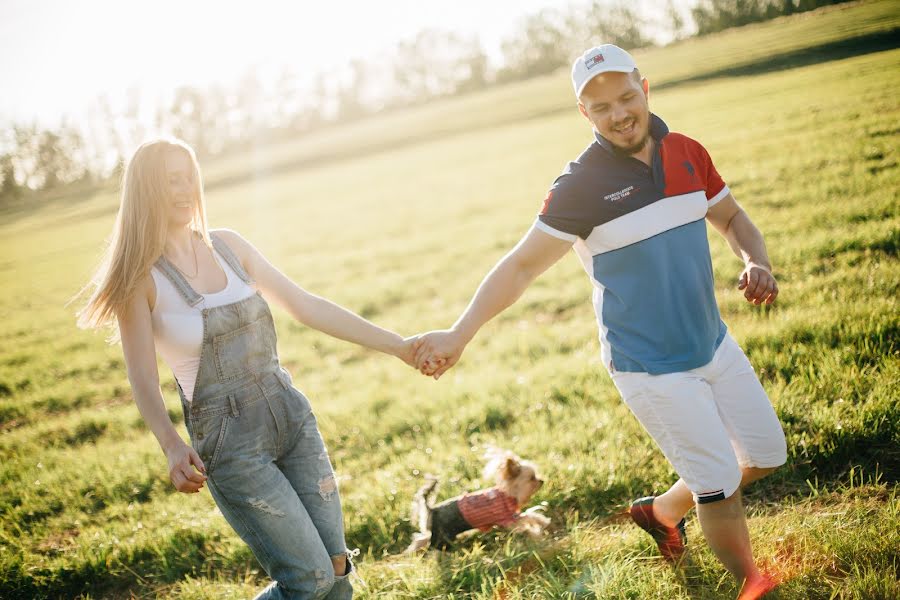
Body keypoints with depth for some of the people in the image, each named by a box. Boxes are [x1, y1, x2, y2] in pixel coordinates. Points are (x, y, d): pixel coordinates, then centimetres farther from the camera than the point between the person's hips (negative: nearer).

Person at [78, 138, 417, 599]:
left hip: (292, 416, 5)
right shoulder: (141, 277, -7)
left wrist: (397, 345, 6)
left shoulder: (227, 245, 6)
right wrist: (172, 448, -30)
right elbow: (143, 380, -11)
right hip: (229, 442, -5)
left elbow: (305, 306, 7)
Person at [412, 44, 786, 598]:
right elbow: (523, 265, -15)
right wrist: (459, 335, -23)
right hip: (651, 369, -6)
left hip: (715, 344, 7)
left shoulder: (687, 153, 0)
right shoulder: (581, 185, -17)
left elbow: (733, 219, 13)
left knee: (767, 455, 17)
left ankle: (664, 511, 38)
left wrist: (757, 263, -9)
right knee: (718, 483, -2)